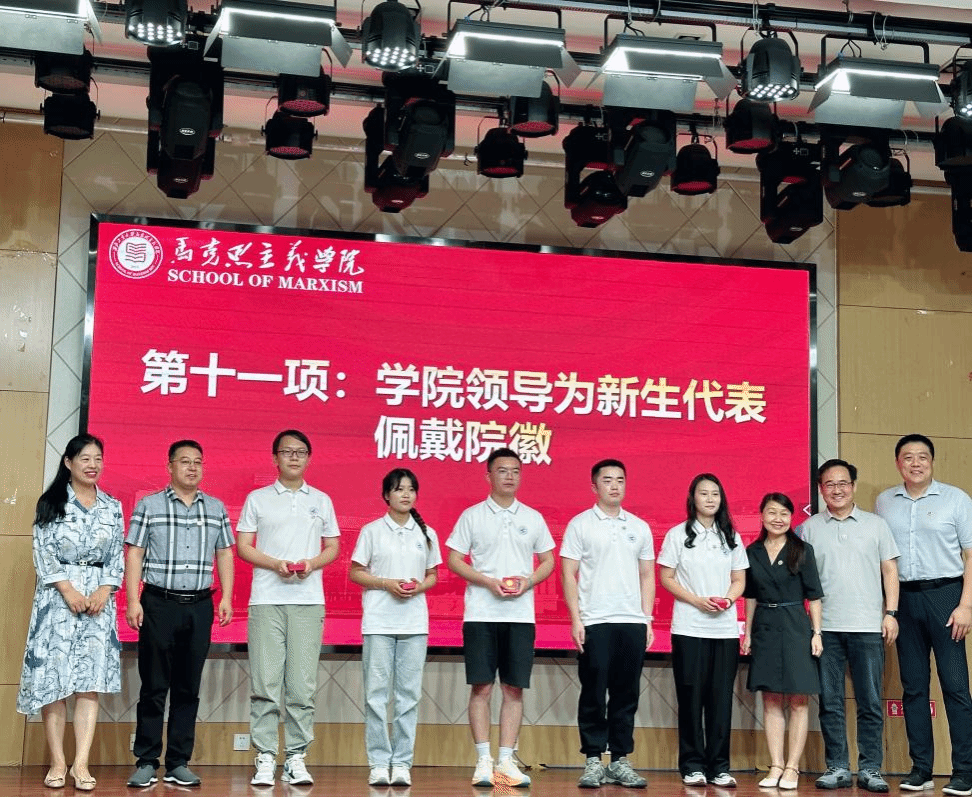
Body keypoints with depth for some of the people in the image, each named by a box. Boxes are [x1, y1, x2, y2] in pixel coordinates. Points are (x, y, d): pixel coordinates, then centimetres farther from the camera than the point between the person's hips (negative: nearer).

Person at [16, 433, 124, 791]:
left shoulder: (112, 507, 12)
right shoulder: (50, 504, 4)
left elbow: (117, 556, 9)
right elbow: (43, 551, -3)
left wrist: (103, 591, -7)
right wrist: (68, 590, -13)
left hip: (98, 599, 2)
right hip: (57, 596, -2)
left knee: (91, 682, -5)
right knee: (52, 679, -4)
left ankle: (81, 764, -7)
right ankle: (57, 762, 2)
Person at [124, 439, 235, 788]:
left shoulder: (217, 508, 11)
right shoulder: (149, 505, 3)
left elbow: (224, 554, 13)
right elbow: (134, 554, 1)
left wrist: (227, 597, 3)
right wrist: (132, 601, -8)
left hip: (199, 606, 3)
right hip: (158, 603, -2)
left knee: (188, 688, 5)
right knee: (154, 686, -1)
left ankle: (178, 763, 11)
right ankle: (146, 763, 5)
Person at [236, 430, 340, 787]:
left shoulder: (321, 500, 15)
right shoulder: (257, 499, 10)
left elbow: (333, 547, 15)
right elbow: (243, 546, 5)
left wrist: (312, 564, -6)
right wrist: (275, 564, -12)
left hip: (308, 600, 1)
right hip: (266, 600, -1)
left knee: (302, 683, -1)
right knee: (265, 682, -4)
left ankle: (296, 757, 6)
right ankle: (265, 758, 2)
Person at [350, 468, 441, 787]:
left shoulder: (426, 534, 11)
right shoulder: (372, 531, 3)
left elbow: (433, 575, 15)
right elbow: (356, 572, 3)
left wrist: (420, 586, -7)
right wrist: (387, 584, -12)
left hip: (414, 622, 2)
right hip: (378, 621, -2)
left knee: (409, 694, 2)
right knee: (376, 693, -3)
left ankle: (402, 763, 8)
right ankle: (379, 763, 3)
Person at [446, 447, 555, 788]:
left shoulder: (533, 518, 11)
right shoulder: (472, 516, 4)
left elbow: (548, 561, 14)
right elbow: (454, 560, 2)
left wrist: (528, 581, -6)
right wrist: (488, 581, -12)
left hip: (521, 615, 2)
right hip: (481, 613, -2)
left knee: (514, 688, 2)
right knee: (481, 686, -4)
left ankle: (506, 760, 8)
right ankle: (483, 760, 2)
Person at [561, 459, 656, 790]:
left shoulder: (639, 527, 13)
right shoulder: (580, 524, 3)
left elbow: (647, 576, 15)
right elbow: (569, 574, 0)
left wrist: (647, 619, 7)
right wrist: (575, 619, -8)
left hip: (633, 622, 3)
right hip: (594, 622, -3)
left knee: (626, 695, 5)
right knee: (593, 694, 0)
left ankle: (620, 760, 13)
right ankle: (593, 761, 7)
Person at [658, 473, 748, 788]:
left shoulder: (731, 537, 12)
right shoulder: (678, 534, 3)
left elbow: (739, 580, 12)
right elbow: (666, 578, 0)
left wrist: (727, 600, -10)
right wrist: (697, 600, -13)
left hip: (725, 629, 3)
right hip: (689, 628, -2)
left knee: (721, 697, 1)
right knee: (691, 697, -1)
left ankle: (719, 766, 7)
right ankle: (692, 765, 7)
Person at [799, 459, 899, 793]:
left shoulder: (875, 525, 9)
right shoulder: (809, 528, 8)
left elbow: (889, 570, 9)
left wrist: (891, 612, -1)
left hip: (868, 627, 0)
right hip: (825, 627, 0)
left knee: (870, 702, 1)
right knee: (830, 702, 3)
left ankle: (870, 769, 8)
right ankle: (837, 767, 11)